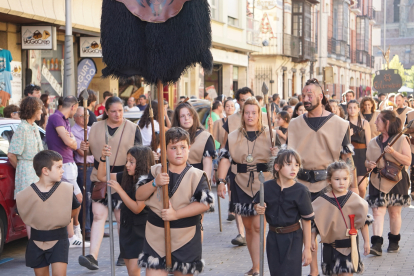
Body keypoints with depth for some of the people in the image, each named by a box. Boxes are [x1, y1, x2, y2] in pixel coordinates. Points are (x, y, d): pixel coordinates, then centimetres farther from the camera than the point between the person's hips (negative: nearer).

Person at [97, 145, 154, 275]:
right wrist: (103, 158, -4)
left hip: (139, 231, -7)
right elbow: (102, 176, 10)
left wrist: (119, 190, -23)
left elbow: (137, 209, -21)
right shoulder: (126, 177, 3)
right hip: (126, 228, 7)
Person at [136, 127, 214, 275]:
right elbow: (139, 196, 2)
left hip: (185, 240, -1)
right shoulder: (155, 172, 4)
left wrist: (176, 214, -20)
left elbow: (204, 203, -14)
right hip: (156, 237, 1)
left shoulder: (196, 176, -4)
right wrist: (154, 183, -16)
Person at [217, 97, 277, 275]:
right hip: (241, 185, 3)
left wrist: (277, 154, -17)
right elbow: (225, 159, 1)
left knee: (257, 226, -11)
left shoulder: (270, 135, 4)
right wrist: (221, 181, -10)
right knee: (248, 226, 9)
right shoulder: (233, 137, 8)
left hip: (263, 184, -3)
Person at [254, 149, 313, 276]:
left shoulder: (301, 191, -11)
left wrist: (307, 248, -6)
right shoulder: (266, 187, -4)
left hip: (293, 238, -3)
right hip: (273, 237, 3)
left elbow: (306, 220, -7)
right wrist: (258, 209, -10)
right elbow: (256, 204, 15)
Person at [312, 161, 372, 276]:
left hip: (349, 245, -1)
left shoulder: (354, 199, -2)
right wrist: (312, 239, 1)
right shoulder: (322, 201, -3)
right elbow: (315, 222, 6)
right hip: (330, 246, 1)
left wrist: (366, 241, 5)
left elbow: (364, 221, 4)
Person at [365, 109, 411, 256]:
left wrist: (393, 152, -21)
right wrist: (368, 164, -5)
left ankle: (394, 242, 23)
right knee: (377, 211, -9)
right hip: (378, 182, 3)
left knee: (394, 212, 6)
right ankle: (376, 244, -15)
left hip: (395, 180, -3)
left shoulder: (401, 140, -2)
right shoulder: (373, 142, 12)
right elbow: (368, 160, 19)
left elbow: (408, 160, -8)